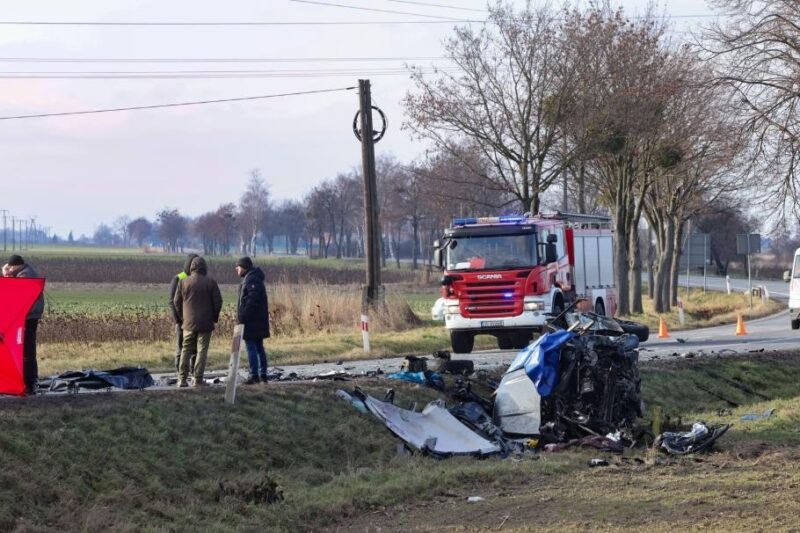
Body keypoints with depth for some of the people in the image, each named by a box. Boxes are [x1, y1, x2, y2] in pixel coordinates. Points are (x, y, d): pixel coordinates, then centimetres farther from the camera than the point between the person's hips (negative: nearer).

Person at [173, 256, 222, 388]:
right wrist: (215, 317, 12)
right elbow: (218, 302, -3)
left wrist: (182, 317, 16)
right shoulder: (210, 283, -5)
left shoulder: (183, 282, -1)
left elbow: (177, 302, 3)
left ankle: (182, 378, 3)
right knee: (202, 351, 3)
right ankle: (198, 379, -1)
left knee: (186, 350, 10)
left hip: (188, 323, 2)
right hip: (205, 323, -2)